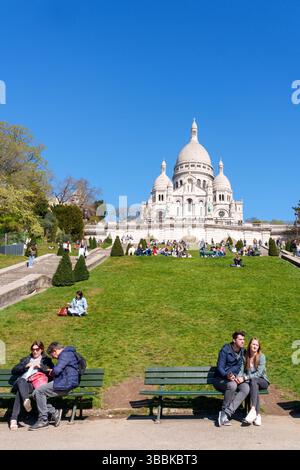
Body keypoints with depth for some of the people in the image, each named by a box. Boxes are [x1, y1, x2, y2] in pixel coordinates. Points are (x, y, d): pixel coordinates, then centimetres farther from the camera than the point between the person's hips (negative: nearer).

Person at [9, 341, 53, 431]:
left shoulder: (46, 360, 26)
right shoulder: (26, 359, 35)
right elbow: (13, 371, 20)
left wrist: (40, 366, -4)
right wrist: (26, 366, 4)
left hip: (35, 384, -2)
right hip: (22, 383, 2)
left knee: (19, 392, -36)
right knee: (21, 380, -38)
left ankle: (14, 419, -45)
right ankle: (26, 401, -62)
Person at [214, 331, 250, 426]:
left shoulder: (243, 352, 6)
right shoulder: (225, 350, -11)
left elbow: (240, 367, 11)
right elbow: (220, 368, -15)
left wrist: (236, 377, -9)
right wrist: (227, 375, -34)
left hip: (234, 379, 5)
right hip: (220, 379, -5)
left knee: (246, 387, -26)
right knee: (232, 385, -37)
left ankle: (226, 413, -30)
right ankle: (224, 413, -23)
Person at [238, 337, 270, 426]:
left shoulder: (261, 357, -8)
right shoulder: (245, 357, 2)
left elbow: (259, 373, -16)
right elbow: (241, 370, -1)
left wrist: (245, 378, -25)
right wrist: (238, 378, -24)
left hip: (262, 381, -1)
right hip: (250, 382, 2)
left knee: (253, 381, -35)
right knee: (255, 386, -34)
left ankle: (253, 410, -44)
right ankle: (257, 415, -35)